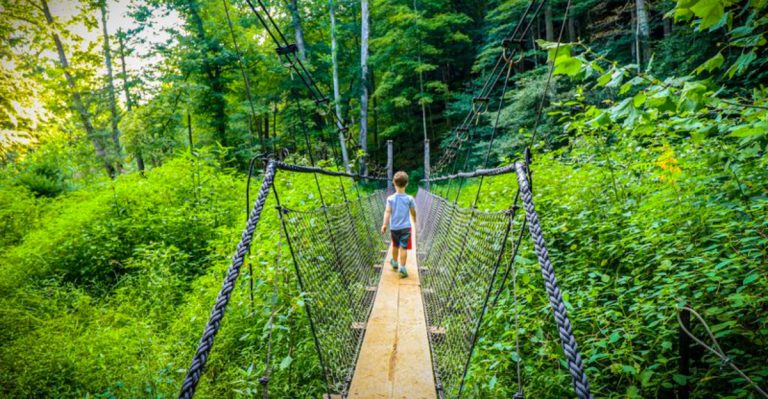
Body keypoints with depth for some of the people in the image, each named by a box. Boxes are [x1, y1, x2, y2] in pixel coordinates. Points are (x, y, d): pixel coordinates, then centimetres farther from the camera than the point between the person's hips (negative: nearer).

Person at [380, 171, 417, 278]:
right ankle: (402, 268, -6)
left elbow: (387, 212, -16)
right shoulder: (409, 199, -7)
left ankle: (395, 262, 41)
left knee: (395, 245, 21)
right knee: (403, 247, -1)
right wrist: (414, 220, 23)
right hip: (405, 227, -2)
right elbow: (413, 212, 3)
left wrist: (384, 224, -18)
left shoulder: (390, 198, -8)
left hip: (394, 227, 2)